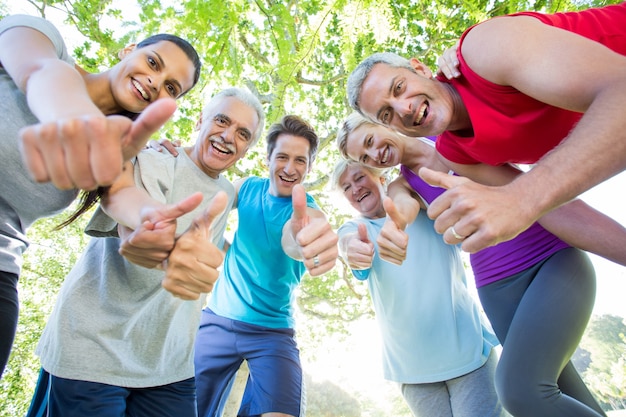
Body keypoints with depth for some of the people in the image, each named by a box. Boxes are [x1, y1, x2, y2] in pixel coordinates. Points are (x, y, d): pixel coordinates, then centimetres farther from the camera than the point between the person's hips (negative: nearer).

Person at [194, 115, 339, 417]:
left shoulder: (310, 213, -14)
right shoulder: (246, 188, 0)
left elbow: (290, 241, -36)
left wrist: (299, 237, -59)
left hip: (272, 332, -2)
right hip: (218, 320, 3)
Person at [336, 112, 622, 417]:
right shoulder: (403, 184, 7)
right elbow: (405, 206, -17)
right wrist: (392, 227, -40)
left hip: (556, 255, -2)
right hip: (497, 286, 3)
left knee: (520, 389, -19)